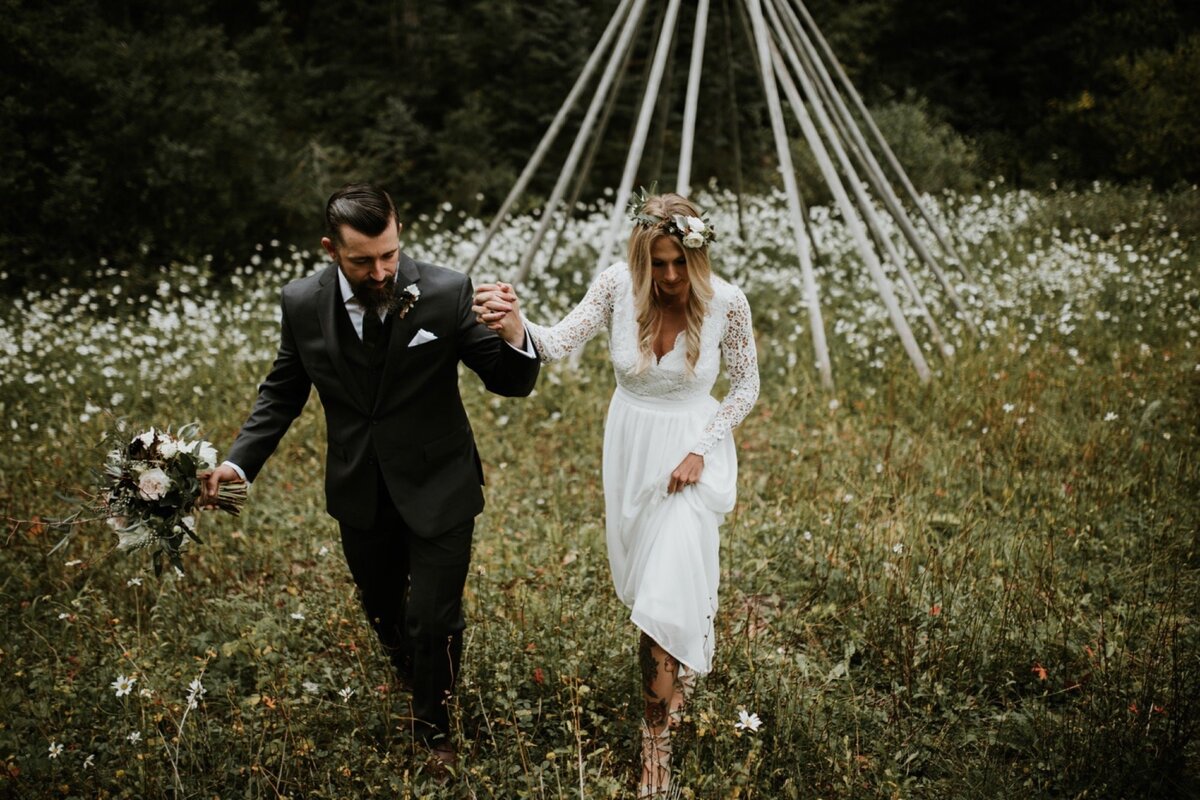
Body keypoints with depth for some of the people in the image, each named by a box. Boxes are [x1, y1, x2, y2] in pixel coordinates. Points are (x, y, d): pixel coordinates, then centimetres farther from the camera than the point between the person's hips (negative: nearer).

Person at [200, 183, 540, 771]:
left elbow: (511, 383, -15)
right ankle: (411, 676, 58)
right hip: (360, 494, 3)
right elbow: (283, 391, 3)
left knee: (434, 621, 2)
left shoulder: (446, 293, -20)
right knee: (381, 608, 24)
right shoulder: (303, 304, -13)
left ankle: (433, 728, 33)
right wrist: (239, 462, -10)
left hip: (437, 488, -3)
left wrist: (513, 335, -38)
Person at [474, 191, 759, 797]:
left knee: (666, 591, -8)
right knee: (644, 571, 19)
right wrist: (515, 326, -49)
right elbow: (559, 343, -27)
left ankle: (656, 742, 6)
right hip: (630, 443, 3)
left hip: (693, 446, -3)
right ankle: (688, 657, 51)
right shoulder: (617, 285, -17)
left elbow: (746, 384, -5)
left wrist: (700, 450, -14)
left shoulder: (726, 302, -20)